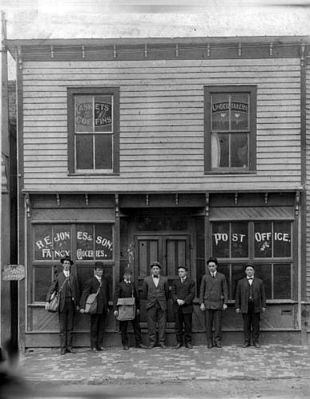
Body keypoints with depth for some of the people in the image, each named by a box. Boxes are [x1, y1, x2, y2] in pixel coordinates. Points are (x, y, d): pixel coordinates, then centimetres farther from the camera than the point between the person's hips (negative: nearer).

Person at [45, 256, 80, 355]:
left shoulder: (74, 277, 12)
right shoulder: (58, 276, 4)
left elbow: (77, 291, 13)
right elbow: (51, 289, 0)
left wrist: (77, 304, 9)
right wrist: (47, 301, -11)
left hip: (71, 303, 2)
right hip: (62, 304, -2)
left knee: (70, 327, 5)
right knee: (62, 327, -2)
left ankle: (69, 346, 10)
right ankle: (63, 347, 3)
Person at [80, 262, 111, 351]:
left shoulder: (105, 281, 12)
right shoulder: (90, 281, -4)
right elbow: (84, 294, -8)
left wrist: (107, 306, 14)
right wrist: (82, 307, -17)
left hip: (104, 308, 4)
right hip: (95, 308, -4)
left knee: (101, 327, 7)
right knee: (94, 328, 2)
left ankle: (100, 345, 14)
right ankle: (93, 345, 9)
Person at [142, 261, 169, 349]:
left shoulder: (164, 280, 5)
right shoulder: (146, 280, 5)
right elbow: (144, 293, 15)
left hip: (162, 305, 0)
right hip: (151, 305, 0)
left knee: (162, 324, 0)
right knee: (151, 324, 0)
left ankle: (162, 342, 7)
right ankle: (152, 342, 7)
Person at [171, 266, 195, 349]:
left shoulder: (191, 282, 5)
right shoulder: (175, 282, 13)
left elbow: (192, 294, -3)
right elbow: (173, 293, 6)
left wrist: (184, 301, -15)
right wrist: (177, 300, -13)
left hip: (187, 307, -2)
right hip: (177, 307, 2)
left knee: (188, 326, 1)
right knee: (178, 326, 4)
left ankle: (188, 342, 9)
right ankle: (179, 342, 11)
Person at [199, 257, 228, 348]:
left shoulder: (222, 277, 4)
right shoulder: (205, 277, 6)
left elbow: (225, 290, 5)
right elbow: (202, 290, 6)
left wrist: (225, 303, -1)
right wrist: (201, 303, -1)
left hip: (218, 303, 0)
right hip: (208, 303, 0)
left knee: (218, 323, -1)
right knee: (208, 323, 1)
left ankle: (217, 341, 8)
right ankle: (210, 342, 8)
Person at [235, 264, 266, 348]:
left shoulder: (259, 281, 9)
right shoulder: (241, 282, 9)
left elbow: (263, 295, 8)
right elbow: (238, 295, 8)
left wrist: (263, 306, 1)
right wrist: (237, 307, 2)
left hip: (256, 307, 0)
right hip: (245, 307, 0)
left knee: (256, 325, 2)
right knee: (246, 325, 1)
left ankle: (256, 341, 9)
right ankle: (247, 341, 8)